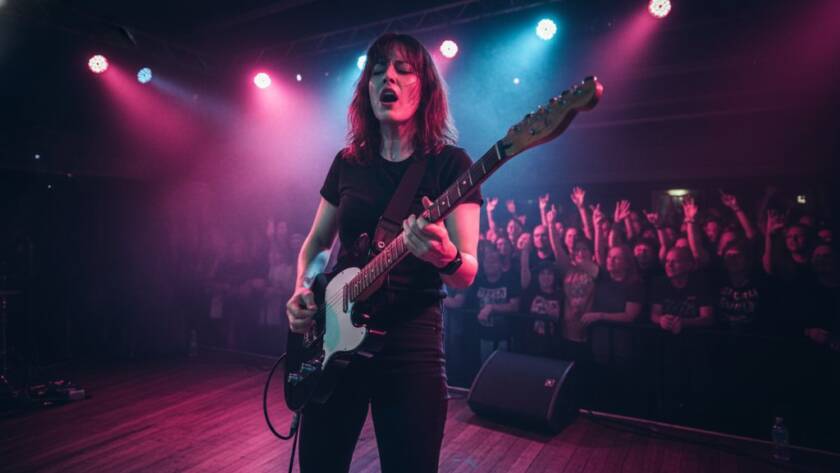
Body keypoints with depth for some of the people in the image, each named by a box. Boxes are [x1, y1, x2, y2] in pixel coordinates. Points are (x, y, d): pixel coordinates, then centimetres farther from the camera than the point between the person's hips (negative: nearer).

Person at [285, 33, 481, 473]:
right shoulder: (347, 162, 7)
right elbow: (315, 242, 17)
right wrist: (301, 295, -1)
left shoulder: (449, 162, -5)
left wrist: (444, 258, -33)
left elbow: (467, 272, -10)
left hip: (412, 341, -4)